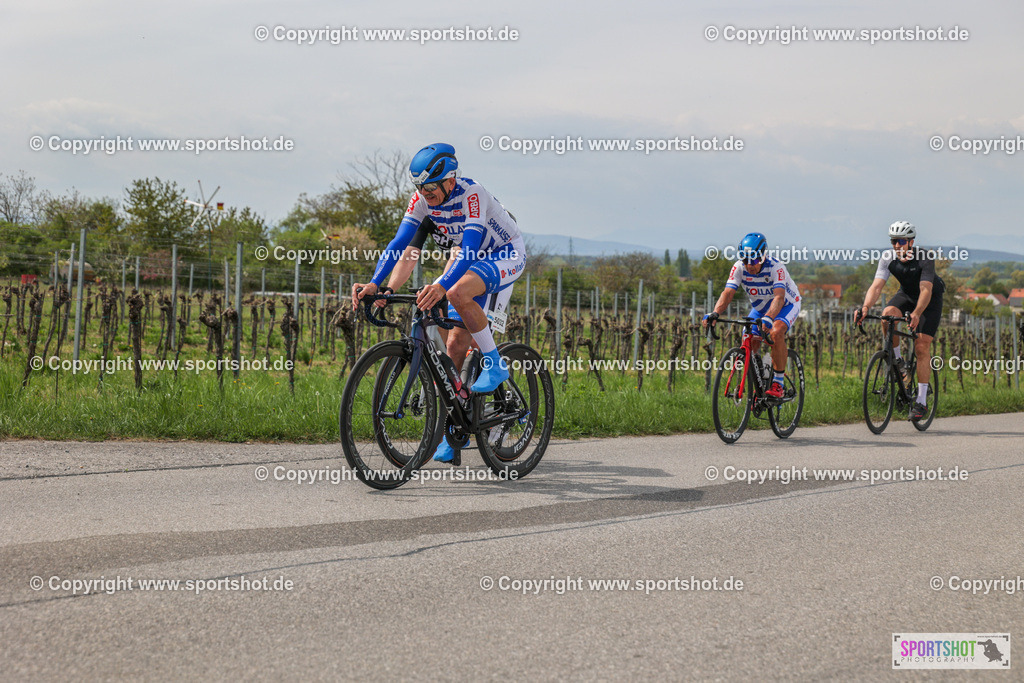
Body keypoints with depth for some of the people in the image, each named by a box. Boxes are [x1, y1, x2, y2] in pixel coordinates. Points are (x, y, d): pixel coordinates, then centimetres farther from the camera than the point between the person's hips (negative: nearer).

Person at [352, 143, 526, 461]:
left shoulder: (471, 194, -31)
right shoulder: (423, 199, -13)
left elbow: (470, 247, -43)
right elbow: (400, 244, -18)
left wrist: (442, 286, -58)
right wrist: (374, 284, -34)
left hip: (506, 255, -7)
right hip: (471, 260, 7)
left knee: (458, 292, -36)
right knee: (456, 343, -3)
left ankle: (494, 363, -17)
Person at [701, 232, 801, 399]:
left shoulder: (776, 267, -34)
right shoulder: (739, 268, -21)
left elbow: (779, 297, -46)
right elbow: (727, 293, -30)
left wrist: (768, 318, -64)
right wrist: (715, 313, -48)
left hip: (787, 305, -5)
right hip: (760, 307, 5)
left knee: (776, 333, -32)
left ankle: (778, 384, -22)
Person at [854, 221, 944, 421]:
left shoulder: (924, 258, -30)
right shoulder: (888, 258, -20)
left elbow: (926, 289, -39)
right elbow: (877, 285, -28)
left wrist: (916, 313, -56)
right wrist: (865, 307, -46)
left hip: (930, 299, -3)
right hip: (906, 294, 4)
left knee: (922, 346, -14)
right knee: (888, 314, -31)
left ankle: (921, 400, -7)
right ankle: (897, 360, -9)